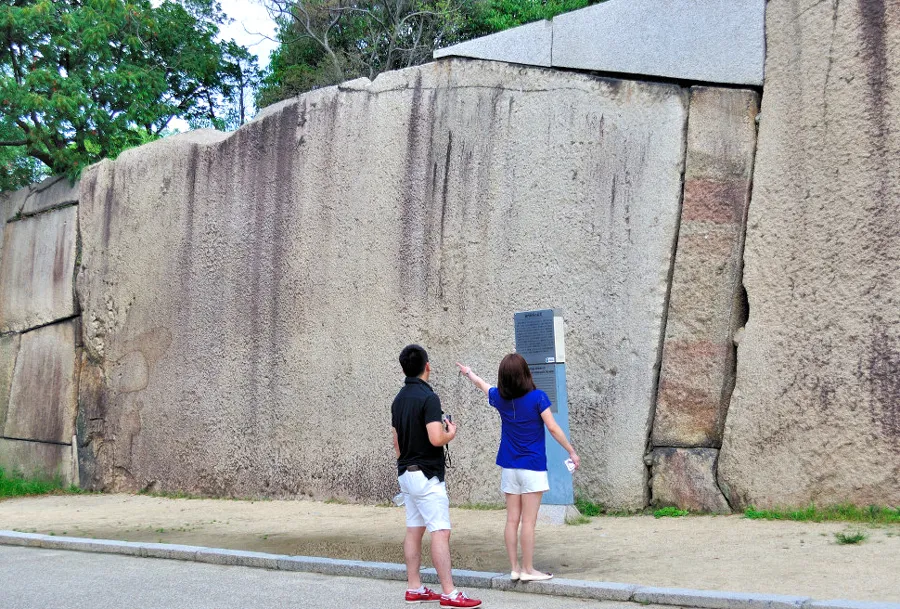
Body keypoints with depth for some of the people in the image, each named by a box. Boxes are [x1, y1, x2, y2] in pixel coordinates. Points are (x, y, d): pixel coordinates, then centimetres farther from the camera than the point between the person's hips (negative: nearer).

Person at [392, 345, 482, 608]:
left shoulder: (399, 399, 10)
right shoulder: (428, 397, -17)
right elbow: (436, 438, -25)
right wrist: (451, 433, -4)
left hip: (406, 473, 9)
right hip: (426, 475, -9)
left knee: (414, 530, 11)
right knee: (440, 532, -8)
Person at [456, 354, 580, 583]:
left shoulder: (500, 398, 3)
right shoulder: (537, 397, -12)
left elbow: (482, 384, 23)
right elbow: (553, 428, -12)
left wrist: (468, 373, 44)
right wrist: (572, 452, -1)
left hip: (509, 467, 5)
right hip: (533, 466, -5)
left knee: (512, 520, 9)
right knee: (528, 521, -2)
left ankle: (514, 568, 13)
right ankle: (528, 570, 2)